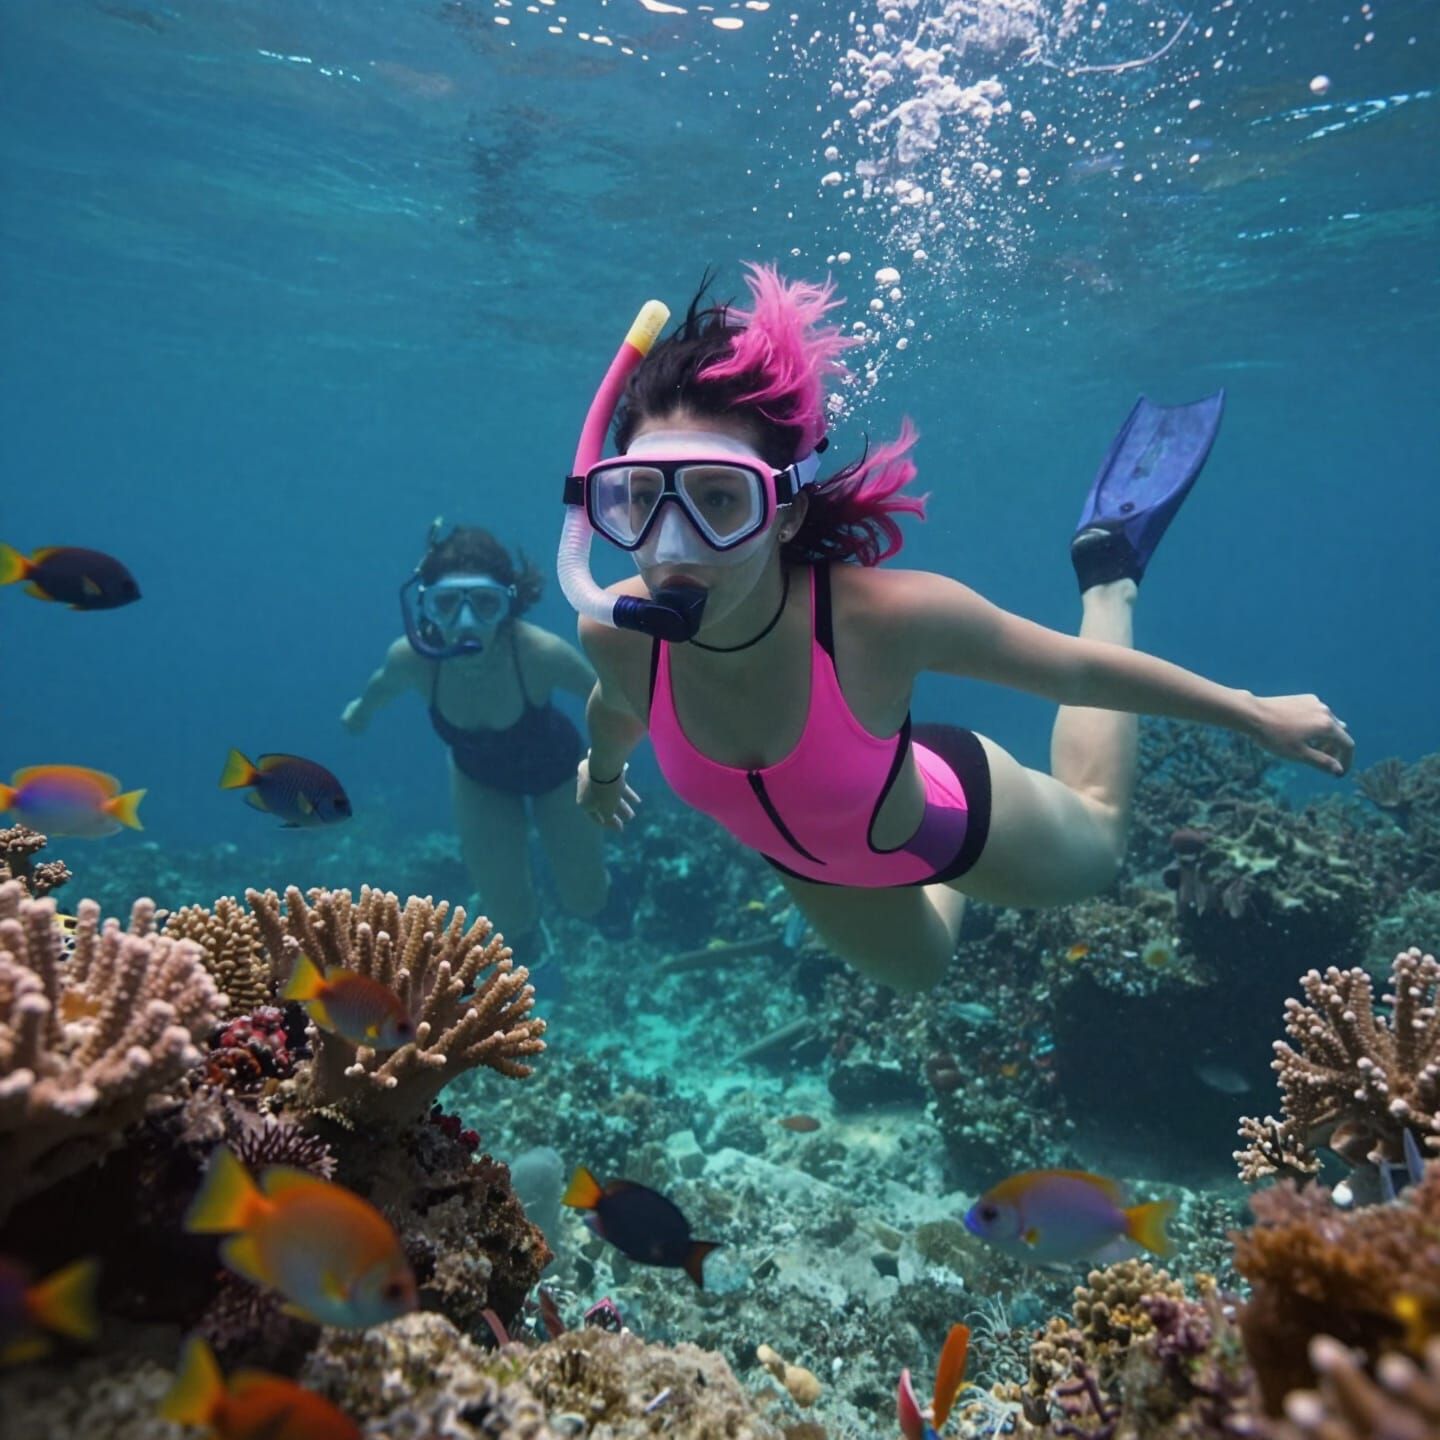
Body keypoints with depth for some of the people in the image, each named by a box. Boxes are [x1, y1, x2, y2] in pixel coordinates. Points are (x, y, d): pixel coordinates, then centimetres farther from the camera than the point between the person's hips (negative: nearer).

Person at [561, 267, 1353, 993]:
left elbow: (1077, 670, -25)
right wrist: (603, 773, 15)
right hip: (808, 862, 3)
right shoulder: (617, 635, -34)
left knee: (1093, 848, 31)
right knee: (916, 965, 34)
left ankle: (1108, 571, 37)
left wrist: (1258, 714, -12)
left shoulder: (882, 614, -43)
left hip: (942, 815, -3)